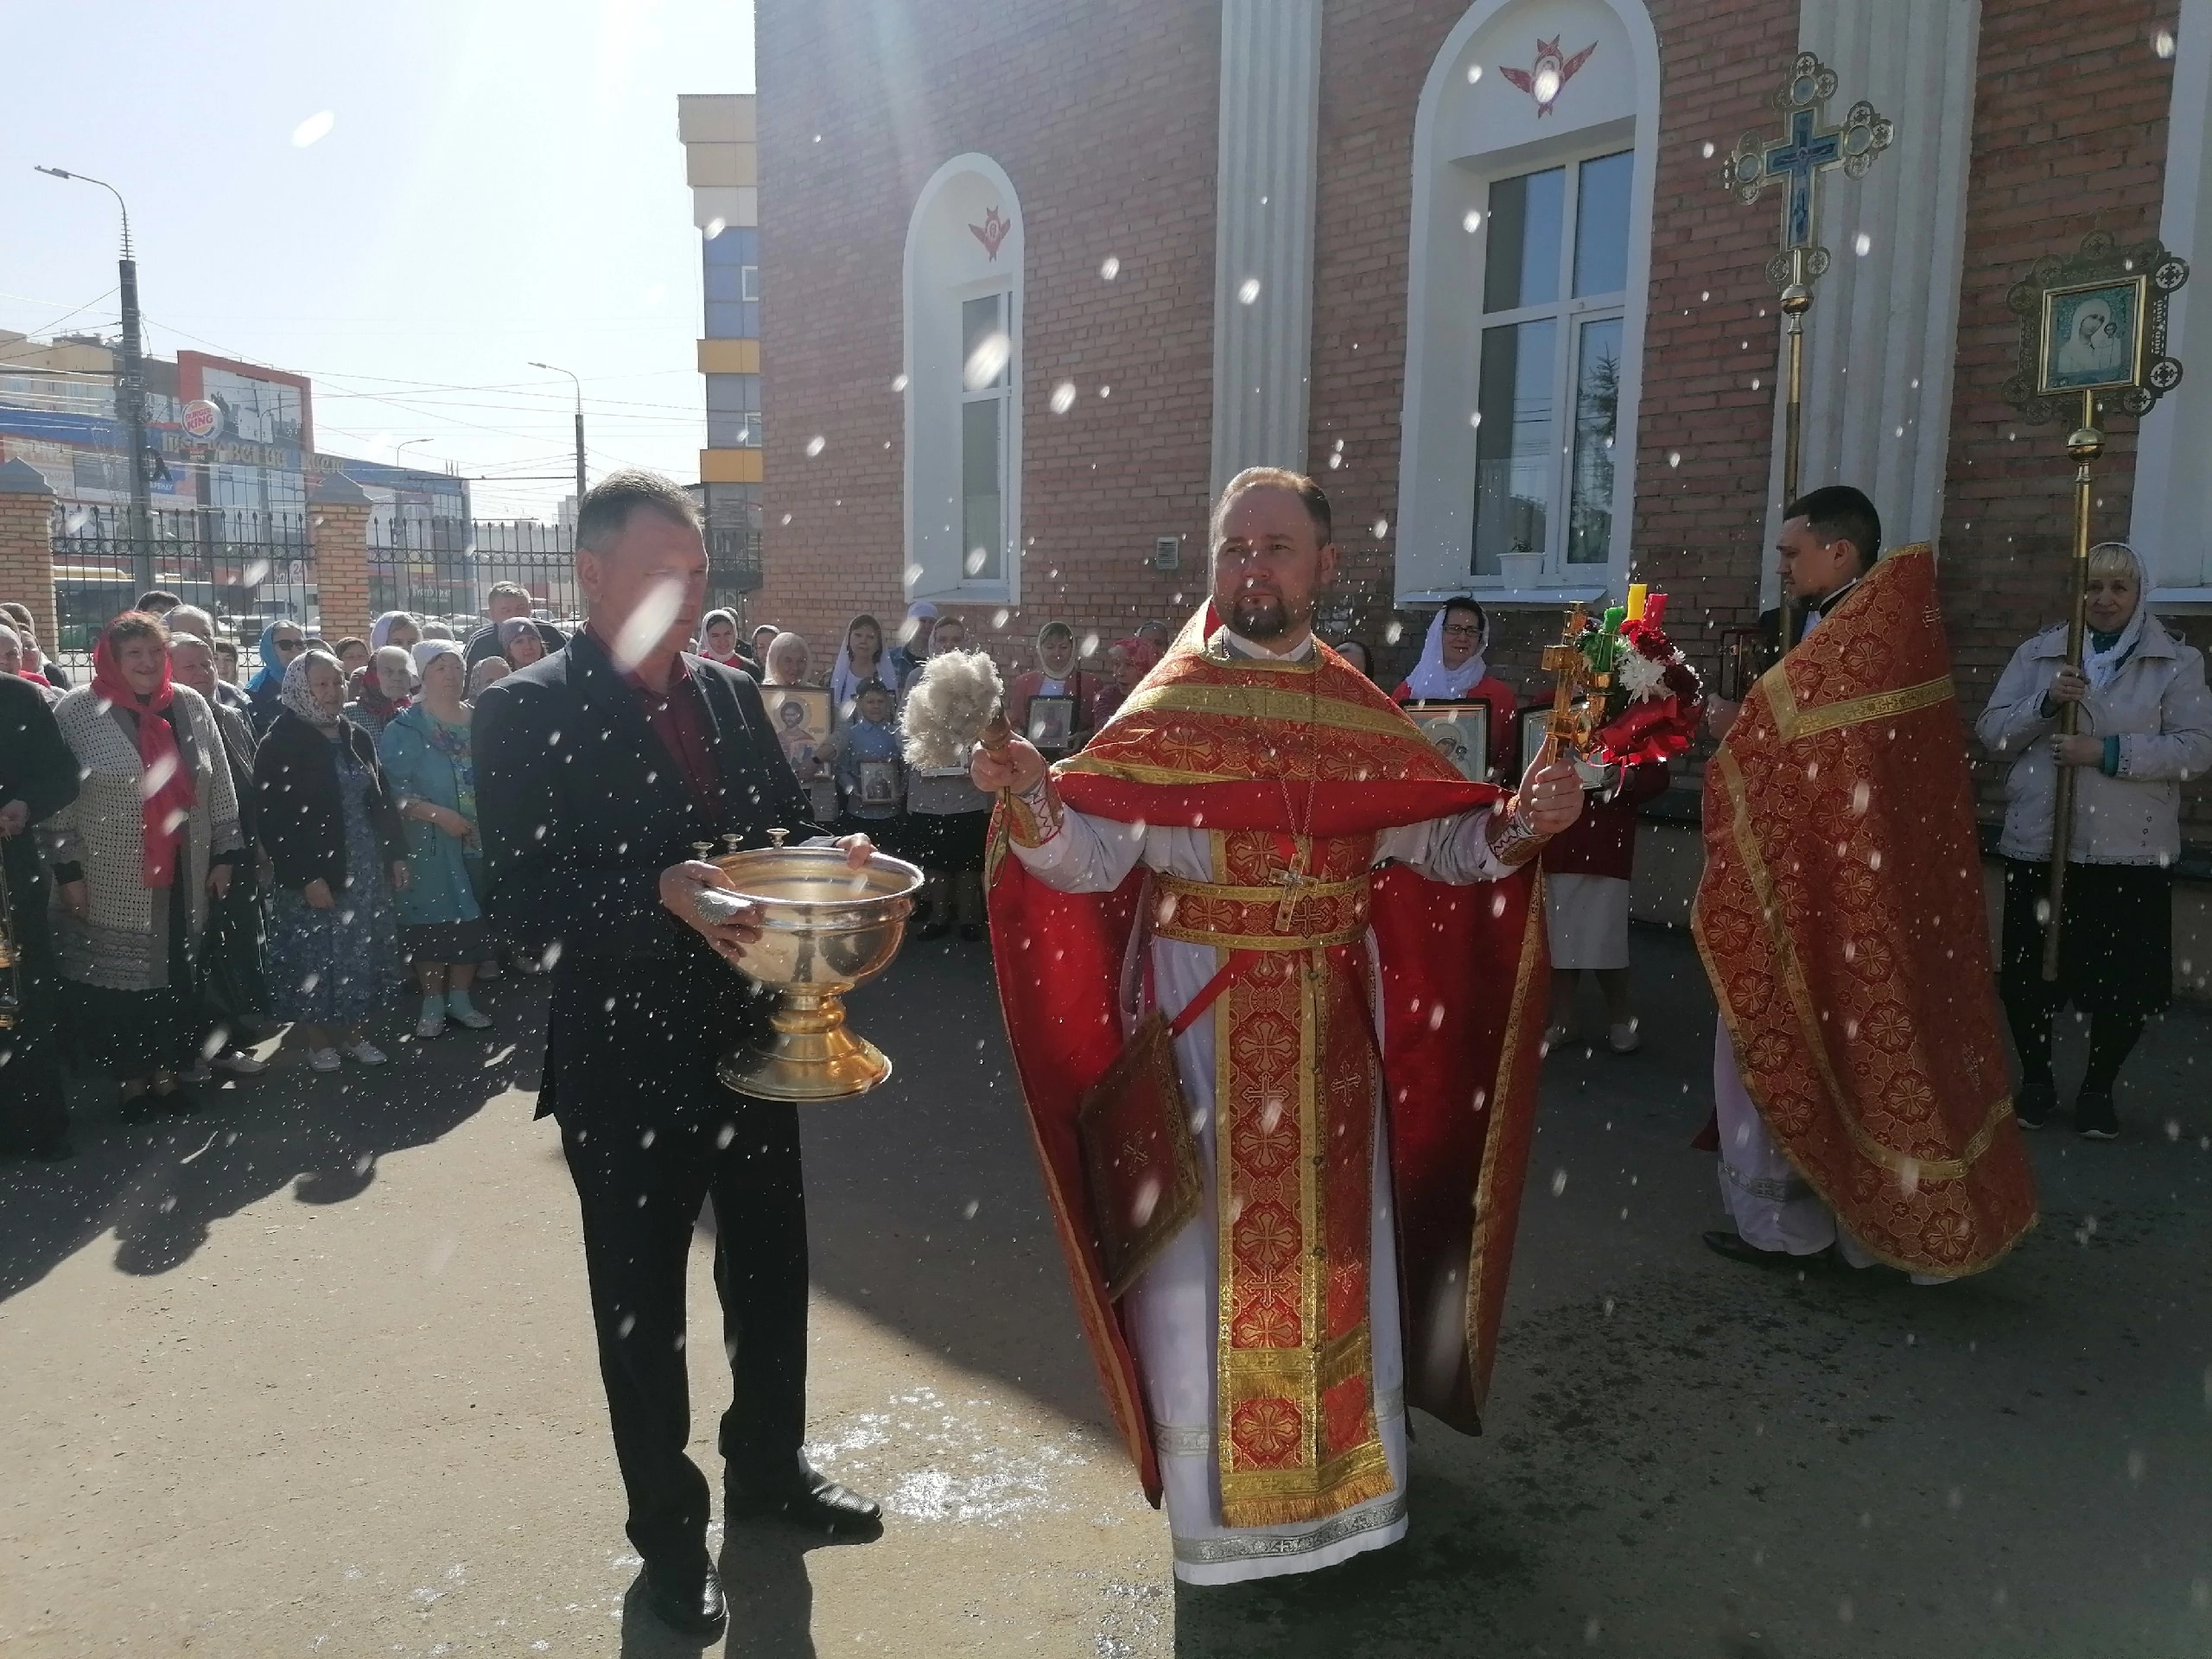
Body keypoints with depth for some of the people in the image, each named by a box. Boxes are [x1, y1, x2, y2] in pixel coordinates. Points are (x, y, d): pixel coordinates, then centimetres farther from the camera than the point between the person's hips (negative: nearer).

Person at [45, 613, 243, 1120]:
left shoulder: (191, 707, 5)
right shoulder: (78, 711, -6)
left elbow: (219, 787, 9)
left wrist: (224, 852, 7)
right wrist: (68, 869, -9)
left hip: (180, 878, 3)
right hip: (110, 882, -3)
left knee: (178, 974, 9)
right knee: (118, 980, 4)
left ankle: (168, 1070, 24)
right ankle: (130, 1077, 20)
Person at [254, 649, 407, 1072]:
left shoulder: (357, 738, 10)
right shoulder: (281, 744, -9)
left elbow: (381, 800, 16)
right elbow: (275, 819, -13)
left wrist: (396, 853, 9)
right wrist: (307, 876, -17)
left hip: (366, 870, 6)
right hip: (314, 875, -5)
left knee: (362, 954, 10)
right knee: (316, 954, 3)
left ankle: (354, 1033, 22)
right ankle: (317, 1040, 16)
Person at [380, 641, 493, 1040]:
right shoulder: (405, 727, -4)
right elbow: (393, 789, -11)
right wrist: (437, 814, -21)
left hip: (479, 840, 4)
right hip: (430, 843, -4)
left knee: (473, 919, 8)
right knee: (433, 921, 0)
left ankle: (461, 998, 22)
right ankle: (433, 1003, 13)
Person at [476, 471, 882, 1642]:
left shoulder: (731, 695, 5)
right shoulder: (528, 712, -12)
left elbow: (784, 830, 11)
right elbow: (523, 906, -18)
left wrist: (830, 863, -11)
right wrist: (663, 894, -33)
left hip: (750, 1041, 6)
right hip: (626, 1063, -5)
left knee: (772, 1274, 20)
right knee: (642, 1305, 13)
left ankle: (769, 1466, 44)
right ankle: (667, 1526, 34)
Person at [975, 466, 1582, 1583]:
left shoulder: (1359, 710, 4)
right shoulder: (1167, 706, -6)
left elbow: (1436, 842, 5)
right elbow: (1095, 858, -15)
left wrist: (1517, 825, -14)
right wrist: (1032, 798, -34)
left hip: (1329, 1025, 4)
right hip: (1199, 1019, -3)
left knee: (1334, 1242, 15)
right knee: (1209, 1250, 6)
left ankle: (1344, 1477, 36)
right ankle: (1219, 1502, 26)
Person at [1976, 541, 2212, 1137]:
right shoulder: (2038, 654, 9)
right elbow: (1991, 731, 4)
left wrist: (2110, 752, -18)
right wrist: (2045, 702, -14)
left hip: (2131, 851, -1)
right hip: (2038, 842, 1)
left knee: (2124, 981, 4)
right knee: (2027, 973, 6)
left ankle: (2098, 1090, 24)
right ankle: (2036, 1080, 27)